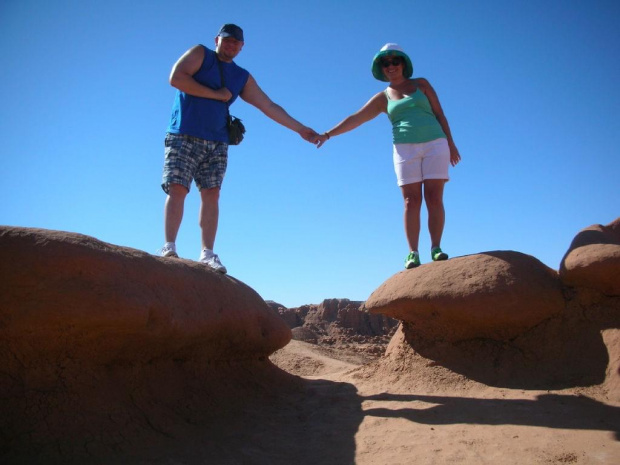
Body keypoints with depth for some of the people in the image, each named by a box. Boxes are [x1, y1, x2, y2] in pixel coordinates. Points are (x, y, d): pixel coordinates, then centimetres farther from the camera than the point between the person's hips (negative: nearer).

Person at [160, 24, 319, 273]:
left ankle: (207, 253, -8)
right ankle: (169, 246, -14)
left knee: (211, 194, -6)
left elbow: (270, 107, 17)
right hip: (184, 135, -3)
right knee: (177, 188, -13)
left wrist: (301, 129, 13)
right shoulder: (200, 54, 7)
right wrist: (216, 95, -7)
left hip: (217, 143, 4)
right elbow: (176, 78, -9)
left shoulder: (242, 78, 18)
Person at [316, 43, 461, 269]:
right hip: (406, 149, 0)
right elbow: (355, 119, 8)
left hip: (435, 144, 0)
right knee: (412, 201, -8)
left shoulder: (421, 84, 13)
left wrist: (450, 143, 5)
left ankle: (436, 248, -6)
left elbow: (439, 114, 11)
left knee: (434, 199, -7)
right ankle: (413, 253, -10)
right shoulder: (383, 97, 13)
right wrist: (328, 134, 0)